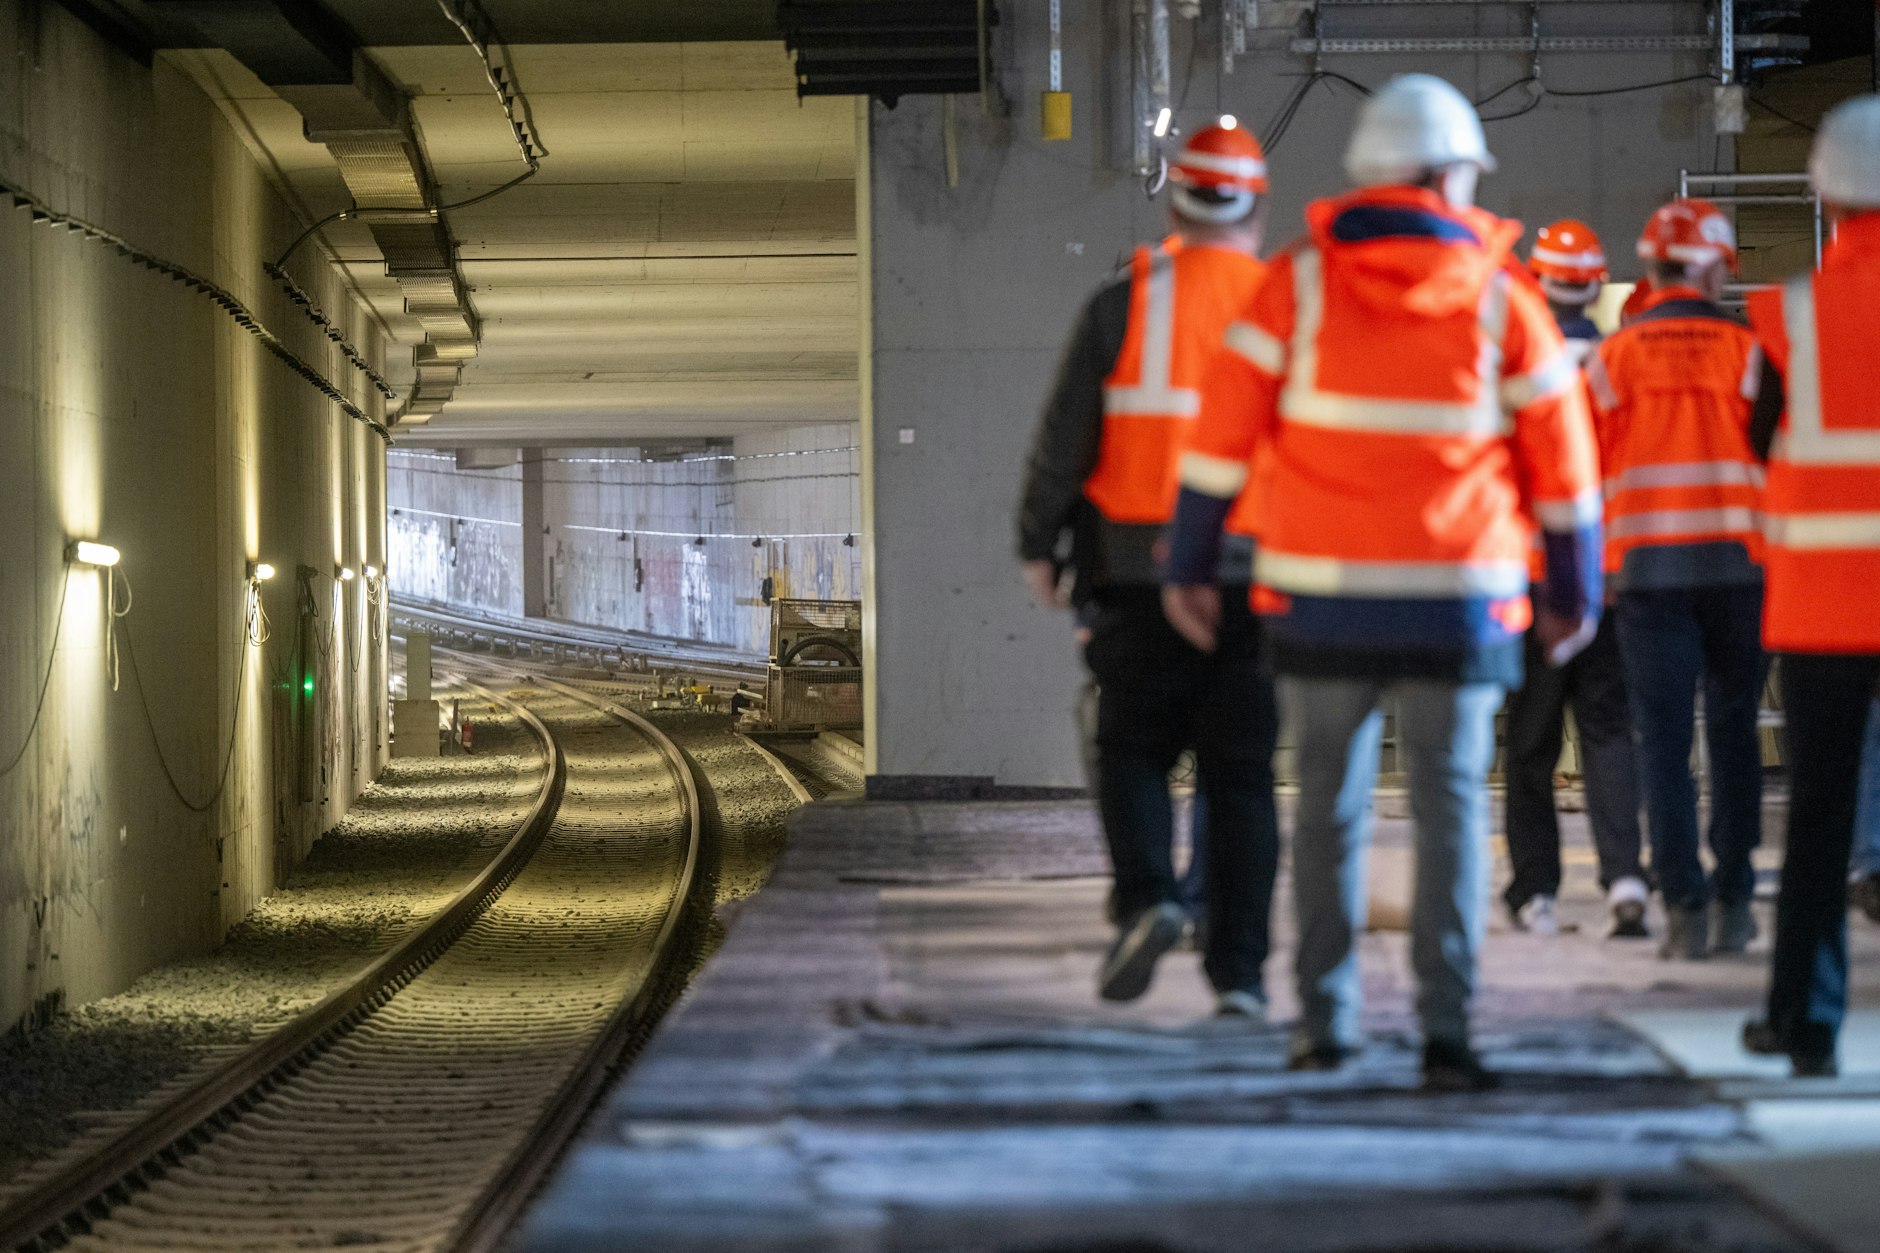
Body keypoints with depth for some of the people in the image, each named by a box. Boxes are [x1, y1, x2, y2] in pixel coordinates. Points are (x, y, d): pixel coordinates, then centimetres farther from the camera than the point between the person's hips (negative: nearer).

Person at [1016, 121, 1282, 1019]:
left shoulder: (1123, 306, -3)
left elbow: (1066, 439, -2)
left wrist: (1037, 543, 8)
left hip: (1142, 572, -1)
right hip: (1259, 576, 1)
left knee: (1134, 750, 11)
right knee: (1241, 774, 5)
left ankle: (1147, 897, -13)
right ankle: (1238, 968, 3)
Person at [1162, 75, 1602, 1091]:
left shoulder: (1300, 282, 0)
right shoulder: (1500, 298, 0)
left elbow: (1223, 433, 0)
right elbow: (1562, 459, 5)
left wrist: (1188, 567, 8)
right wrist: (1574, 593, 15)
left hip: (1319, 591, 1)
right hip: (1455, 600, -1)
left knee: (1329, 804, 12)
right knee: (1450, 805, 2)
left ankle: (1324, 1017, 15)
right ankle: (1445, 1027, -8)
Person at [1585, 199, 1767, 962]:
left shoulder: (1614, 356, 2)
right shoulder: (1747, 350, -1)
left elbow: (1586, 467, 5)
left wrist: (1594, 569, 15)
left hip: (1646, 563, 0)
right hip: (1737, 562, 0)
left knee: (1663, 738, 1)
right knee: (1734, 734, 9)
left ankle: (1684, 906, -5)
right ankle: (1733, 903, 10)